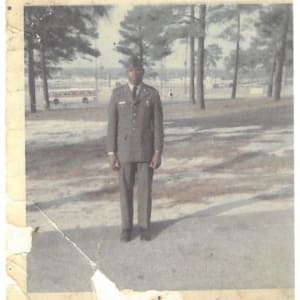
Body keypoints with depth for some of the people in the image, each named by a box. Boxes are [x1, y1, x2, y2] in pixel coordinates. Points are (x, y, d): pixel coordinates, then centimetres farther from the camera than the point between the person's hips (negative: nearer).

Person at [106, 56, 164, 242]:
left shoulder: (153, 94, -2)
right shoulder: (117, 94, 0)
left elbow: (158, 125, -3)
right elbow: (112, 125, 0)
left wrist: (158, 153, -9)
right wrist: (111, 154, -6)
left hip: (146, 150, 0)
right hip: (124, 150, 1)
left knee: (145, 189, 5)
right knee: (126, 190, 7)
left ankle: (144, 226, 20)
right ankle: (127, 227, 21)